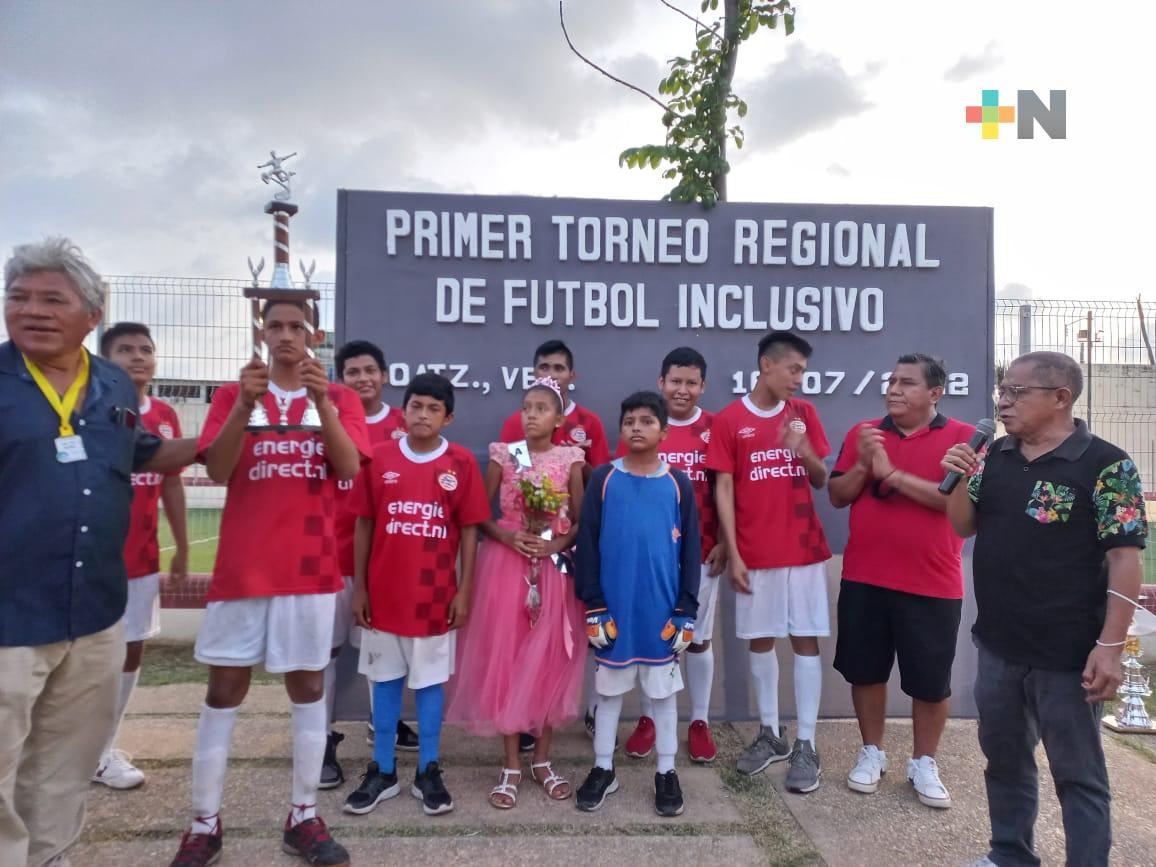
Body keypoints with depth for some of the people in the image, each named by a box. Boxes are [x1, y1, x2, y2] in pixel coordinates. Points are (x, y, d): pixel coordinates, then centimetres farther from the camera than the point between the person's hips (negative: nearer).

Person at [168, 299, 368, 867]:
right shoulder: (232, 394, 5)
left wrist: (322, 401, -22)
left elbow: (349, 469, -10)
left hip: (310, 565, 0)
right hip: (242, 564, 0)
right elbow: (217, 471, -7)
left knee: (308, 686, 6)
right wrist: (245, 404, -20)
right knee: (224, 688, 5)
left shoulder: (338, 397, 4)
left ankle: (303, 817, 18)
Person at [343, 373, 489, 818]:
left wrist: (464, 590, -4)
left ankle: (428, 772, 24)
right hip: (383, 592, 2)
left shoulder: (462, 463, -5)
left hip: (436, 595, -1)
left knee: (430, 681, 10)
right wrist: (358, 586, 2)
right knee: (385, 679, 13)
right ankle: (382, 771, 27)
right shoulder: (378, 457, -2)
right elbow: (363, 525, 3)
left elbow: (469, 530, -2)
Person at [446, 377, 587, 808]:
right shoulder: (503, 456, 1)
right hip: (506, 565, 0)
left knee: (550, 661, 7)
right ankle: (511, 765, 16)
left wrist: (558, 543, -17)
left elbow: (583, 521, 0)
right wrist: (506, 535, -16)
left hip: (555, 569, 0)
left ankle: (542, 760, 23)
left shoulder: (571, 459, 0)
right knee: (505, 660, 2)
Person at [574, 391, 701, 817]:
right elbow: (587, 546, -2)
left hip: (663, 612, 0)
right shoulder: (603, 479, -2)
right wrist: (594, 607, -5)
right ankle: (603, 769, 29)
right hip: (614, 609, 0)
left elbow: (691, 552, 2)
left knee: (664, 691, 12)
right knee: (609, 690, 13)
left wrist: (685, 612, -2)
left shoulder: (678, 484, -1)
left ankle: (666, 773, 28)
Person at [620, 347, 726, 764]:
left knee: (699, 638, 10)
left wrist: (724, 542, -4)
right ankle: (647, 719, 26)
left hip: (700, 551, 0)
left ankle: (700, 722, 25)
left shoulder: (715, 429, -1)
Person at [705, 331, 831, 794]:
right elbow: (723, 490, -3)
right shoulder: (729, 420, -3)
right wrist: (733, 554, -8)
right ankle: (770, 733, 24)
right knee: (761, 641, 9)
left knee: (806, 640, 3)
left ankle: (806, 746, 12)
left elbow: (821, 481, 7)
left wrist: (804, 451, -15)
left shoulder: (804, 412, 4)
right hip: (755, 553, -1)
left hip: (804, 548, 1)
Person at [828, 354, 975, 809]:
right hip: (864, 578, 3)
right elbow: (837, 496, 3)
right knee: (865, 670, 12)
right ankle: (872, 753, 31)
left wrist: (891, 472, -19)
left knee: (931, 680, 9)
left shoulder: (963, 437, -5)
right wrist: (863, 465, -16)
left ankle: (924, 763, 29)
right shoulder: (862, 433, 5)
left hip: (932, 583, -2)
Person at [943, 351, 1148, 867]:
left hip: (1067, 653, -6)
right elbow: (962, 527, 10)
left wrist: (1110, 646, -17)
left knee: (1078, 775, 10)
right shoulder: (995, 456, 5)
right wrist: (960, 480, -9)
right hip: (997, 645, 6)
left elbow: (1124, 559, -14)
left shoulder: (1106, 465, -13)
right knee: (1004, 759, 20)